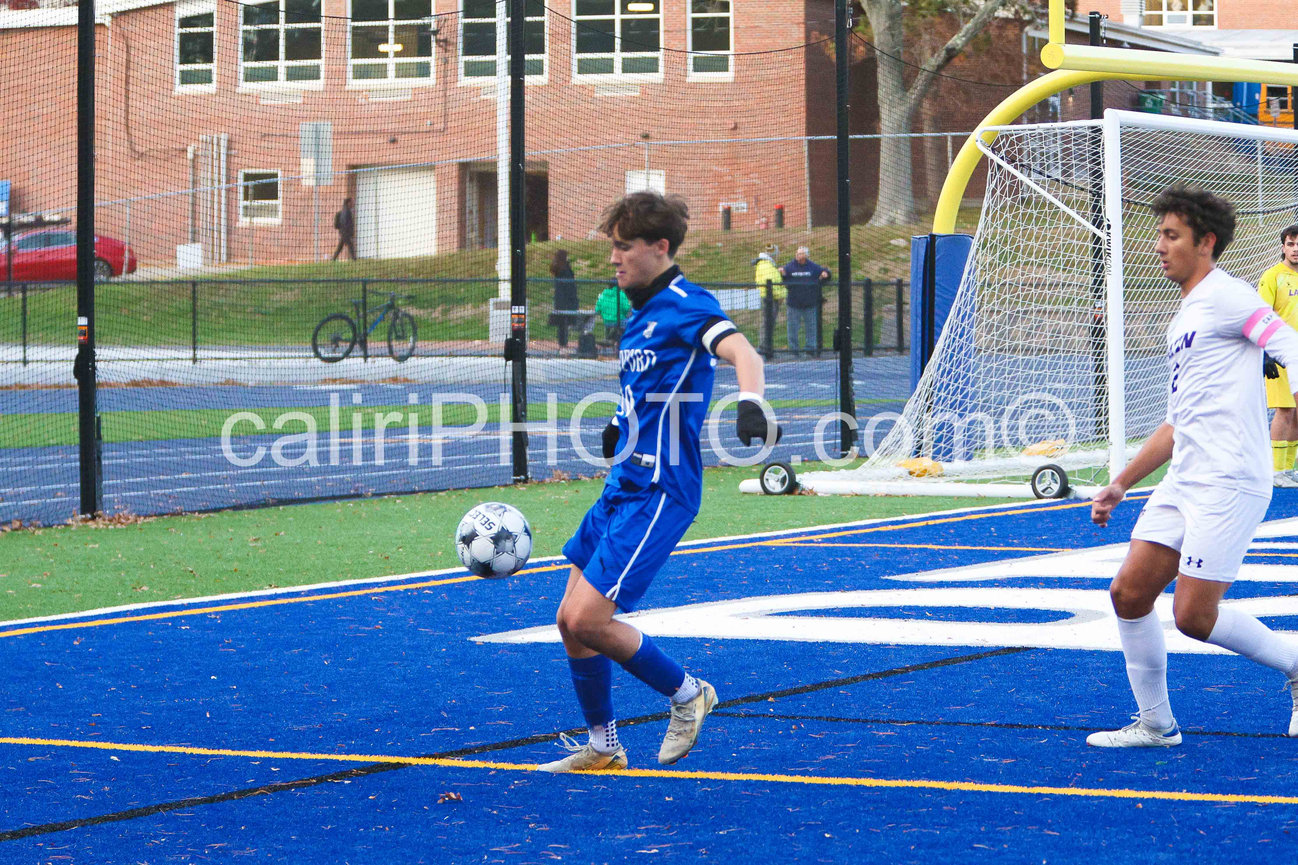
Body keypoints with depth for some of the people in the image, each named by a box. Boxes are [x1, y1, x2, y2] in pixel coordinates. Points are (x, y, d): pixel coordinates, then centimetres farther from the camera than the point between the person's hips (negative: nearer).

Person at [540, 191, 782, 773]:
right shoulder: (640, 314, 15)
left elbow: (741, 351, -32)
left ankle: (685, 693, 6)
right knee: (571, 620, 8)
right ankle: (602, 746, 21)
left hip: (659, 491, -9)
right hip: (623, 485, 9)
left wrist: (751, 402, -50)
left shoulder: (686, 306, -13)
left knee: (588, 620, -15)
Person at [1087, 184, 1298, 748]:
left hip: (1229, 484, -9)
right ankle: (1155, 723, 13)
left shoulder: (1226, 297, -7)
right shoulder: (1184, 318, 21)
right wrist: (1121, 484, 27)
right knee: (1129, 593, 2)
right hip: (1183, 483, 9)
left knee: (1194, 616, -10)